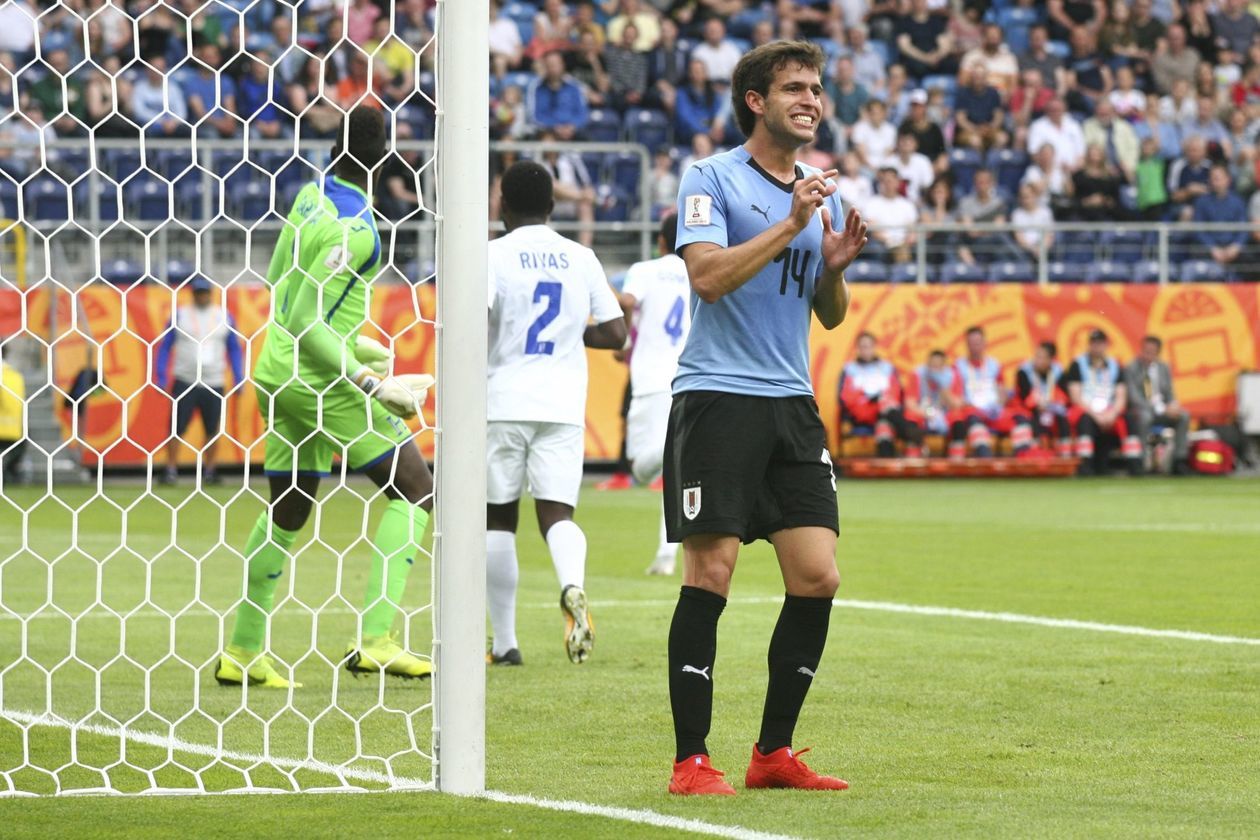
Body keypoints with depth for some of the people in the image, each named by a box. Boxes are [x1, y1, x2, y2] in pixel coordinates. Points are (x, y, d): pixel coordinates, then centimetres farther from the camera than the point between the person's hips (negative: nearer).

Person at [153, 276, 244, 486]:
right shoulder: (180, 315, 5)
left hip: (214, 384, 1)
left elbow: (234, 349, 14)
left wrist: (238, 380, 8)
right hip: (184, 381, -1)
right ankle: (170, 470, -1)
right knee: (176, 428, -6)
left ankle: (209, 470, 12)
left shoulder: (224, 317, 9)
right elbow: (165, 347, 6)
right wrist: (160, 378, -2)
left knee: (213, 429, 2)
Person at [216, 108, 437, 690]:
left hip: (278, 374, 9)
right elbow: (303, 320, -21)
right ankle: (374, 640, -11)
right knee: (416, 490, -2)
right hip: (322, 379, -9)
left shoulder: (313, 195, 7)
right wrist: (370, 382, -20)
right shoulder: (353, 227, -19)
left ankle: (242, 653, 18)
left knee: (286, 510, 16)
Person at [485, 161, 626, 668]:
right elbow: (615, 334, 7)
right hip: (564, 406, 2)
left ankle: (504, 641, 8)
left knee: (499, 520, 8)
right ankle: (573, 585, -33)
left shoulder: (495, 255, -3)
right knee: (556, 512, 0)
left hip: (503, 402, -2)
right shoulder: (581, 259, 8)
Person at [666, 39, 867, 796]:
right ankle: (692, 761, -3)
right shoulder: (712, 179, -3)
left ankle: (774, 754, 10)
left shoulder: (821, 194, 16)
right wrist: (790, 225, -18)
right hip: (717, 399, -6)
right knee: (710, 575, -8)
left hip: (792, 405, 6)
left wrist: (836, 269, 0)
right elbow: (709, 274, -17)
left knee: (818, 577, -1)